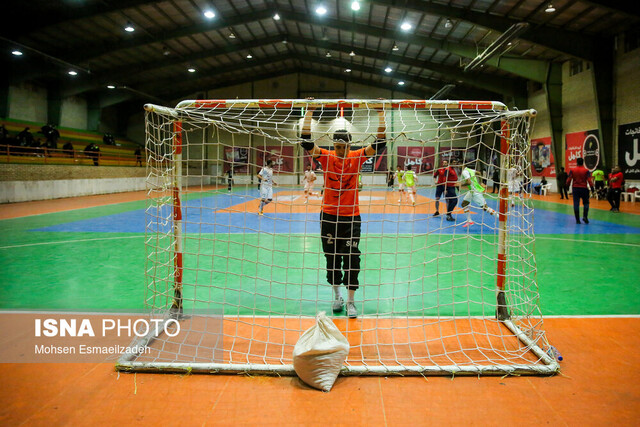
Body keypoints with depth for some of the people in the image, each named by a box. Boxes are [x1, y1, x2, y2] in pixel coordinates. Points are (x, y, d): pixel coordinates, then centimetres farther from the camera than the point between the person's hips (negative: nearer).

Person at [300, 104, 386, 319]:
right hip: (328, 215, 1)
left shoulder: (357, 157, -2)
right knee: (331, 258, 11)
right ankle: (337, 296, 28)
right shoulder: (326, 157, -1)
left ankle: (350, 301, 10)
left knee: (351, 260, -1)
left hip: (351, 216, -1)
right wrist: (309, 112, -14)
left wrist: (381, 114, -13)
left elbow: (380, 143, -6)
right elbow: (306, 142, -8)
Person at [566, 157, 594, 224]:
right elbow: (589, 180, -9)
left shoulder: (572, 170, 0)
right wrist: (592, 187, -4)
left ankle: (577, 220, 3)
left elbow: (569, 180, -1)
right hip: (584, 189, -1)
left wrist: (567, 186, 12)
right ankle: (585, 216, -2)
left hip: (575, 189, 1)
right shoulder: (586, 171, -4)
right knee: (586, 203, 14)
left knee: (576, 204, 3)